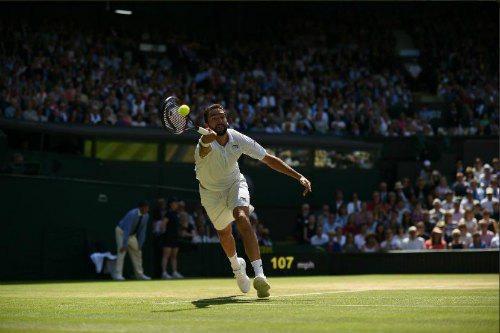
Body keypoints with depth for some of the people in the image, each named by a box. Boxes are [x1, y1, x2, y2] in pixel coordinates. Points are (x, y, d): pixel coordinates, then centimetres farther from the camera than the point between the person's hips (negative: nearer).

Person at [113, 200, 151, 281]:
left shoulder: (146, 216, -11)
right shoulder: (132, 214, -33)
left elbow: (142, 231, -4)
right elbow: (127, 230, -35)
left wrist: (140, 244, -5)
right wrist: (124, 245, -36)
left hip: (132, 235, 8)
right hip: (121, 232, -7)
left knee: (137, 252, 9)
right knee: (122, 252, -18)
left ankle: (139, 274, 18)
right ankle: (118, 274, -20)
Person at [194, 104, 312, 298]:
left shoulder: (238, 139, -22)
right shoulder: (206, 143, -33)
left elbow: (268, 159, -13)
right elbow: (205, 149, -61)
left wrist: (298, 176, -18)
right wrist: (207, 139, -87)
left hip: (235, 185, 0)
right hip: (211, 193, 0)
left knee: (242, 220, -28)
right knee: (224, 232, 17)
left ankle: (259, 275, -40)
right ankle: (236, 265, 52)